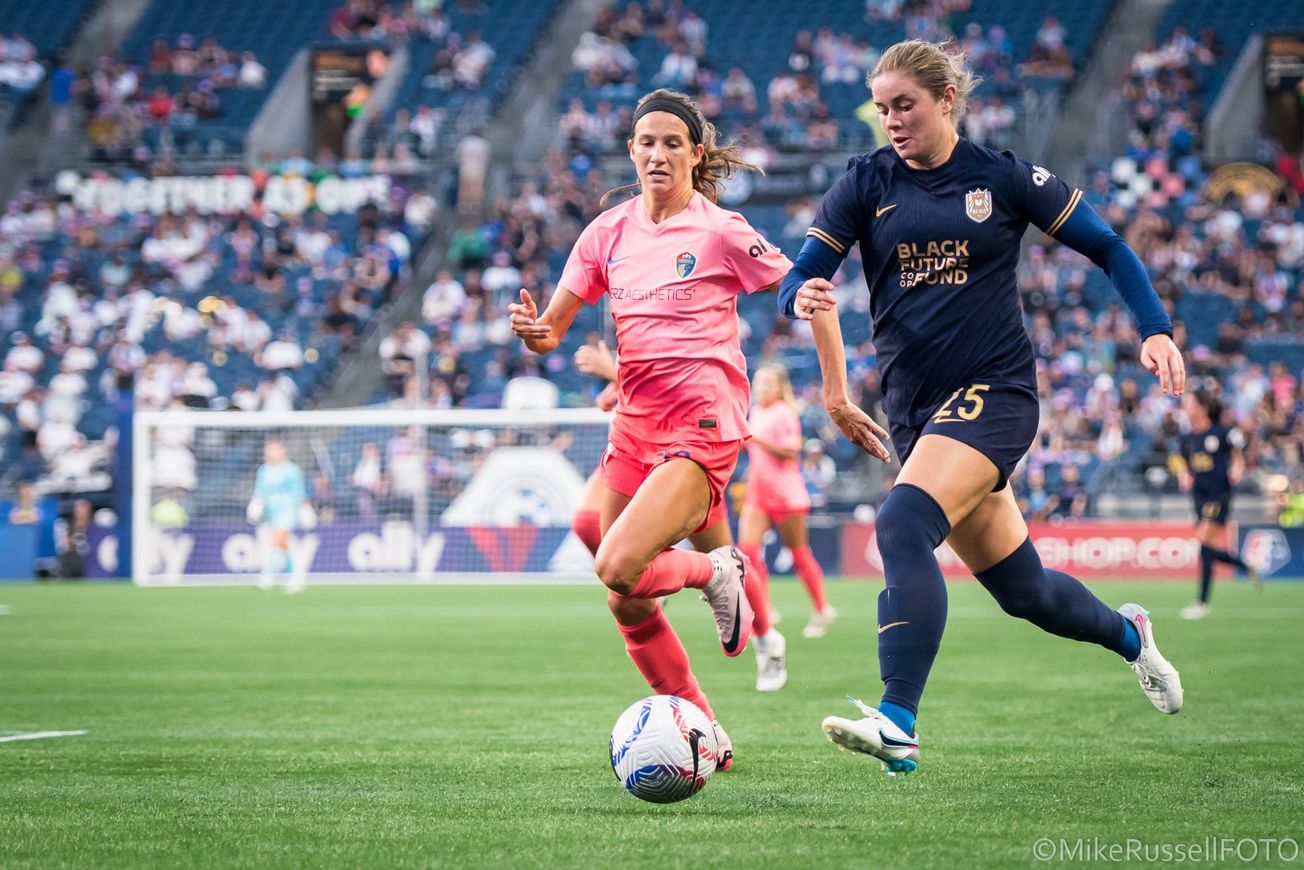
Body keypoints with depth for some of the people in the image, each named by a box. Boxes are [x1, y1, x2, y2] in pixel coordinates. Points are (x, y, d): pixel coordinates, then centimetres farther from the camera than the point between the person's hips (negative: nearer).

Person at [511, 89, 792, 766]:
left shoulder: (719, 232, -6)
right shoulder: (609, 232, 8)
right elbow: (552, 329, 10)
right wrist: (530, 328, -14)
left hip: (702, 423, -6)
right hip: (634, 423, 6)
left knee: (618, 569, -25)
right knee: (627, 606, 2)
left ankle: (715, 571, 7)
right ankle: (705, 735, 18)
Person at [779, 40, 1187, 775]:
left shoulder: (1003, 177, -1)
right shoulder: (865, 184, 5)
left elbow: (1108, 247, 6)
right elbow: (798, 279, -1)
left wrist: (1156, 329, -6)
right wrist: (807, 298, -25)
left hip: (994, 389, -4)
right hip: (914, 405, 4)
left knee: (904, 525, -28)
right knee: (1021, 589, 11)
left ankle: (897, 725, -34)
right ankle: (1125, 632, 43)